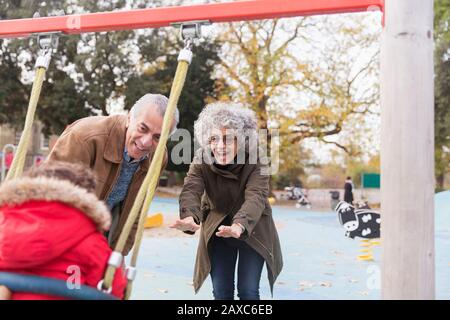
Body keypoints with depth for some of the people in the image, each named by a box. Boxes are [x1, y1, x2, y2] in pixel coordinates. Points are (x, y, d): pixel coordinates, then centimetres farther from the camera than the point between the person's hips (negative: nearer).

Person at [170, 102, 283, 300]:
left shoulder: (255, 160, -25)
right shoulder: (202, 160, -17)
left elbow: (256, 197, -39)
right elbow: (191, 190, -33)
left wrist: (239, 225, -61)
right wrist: (189, 217, -56)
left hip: (252, 230, -2)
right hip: (217, 229, 2)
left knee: (248, 291, -4)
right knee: (221, 291, 3)